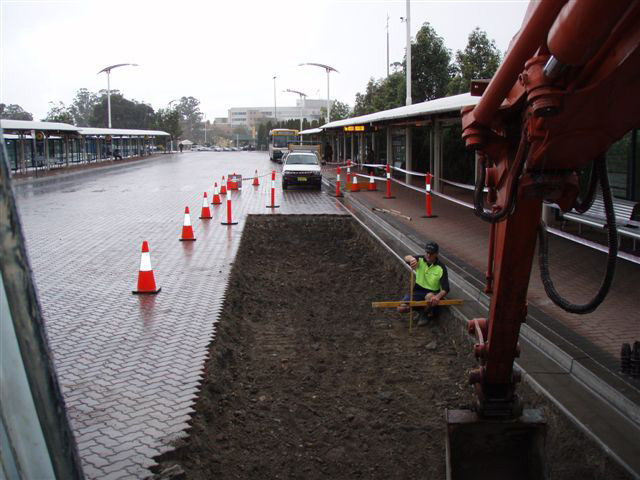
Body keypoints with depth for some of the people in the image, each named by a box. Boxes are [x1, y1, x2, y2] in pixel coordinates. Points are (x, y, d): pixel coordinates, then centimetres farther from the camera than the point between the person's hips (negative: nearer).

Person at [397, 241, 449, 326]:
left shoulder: (441, 268, -14)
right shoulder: (420, 260, -4)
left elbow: (445, 289, -21)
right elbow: (406, 258, -23)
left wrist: (438, 297, -43)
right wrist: (411, 259, -49)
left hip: (432, 292, -3)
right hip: (417, 290, 3)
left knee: (430, 297, -40)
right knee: (401, 308, -17)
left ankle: (426, 314, -6)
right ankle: (421, 309, 12)